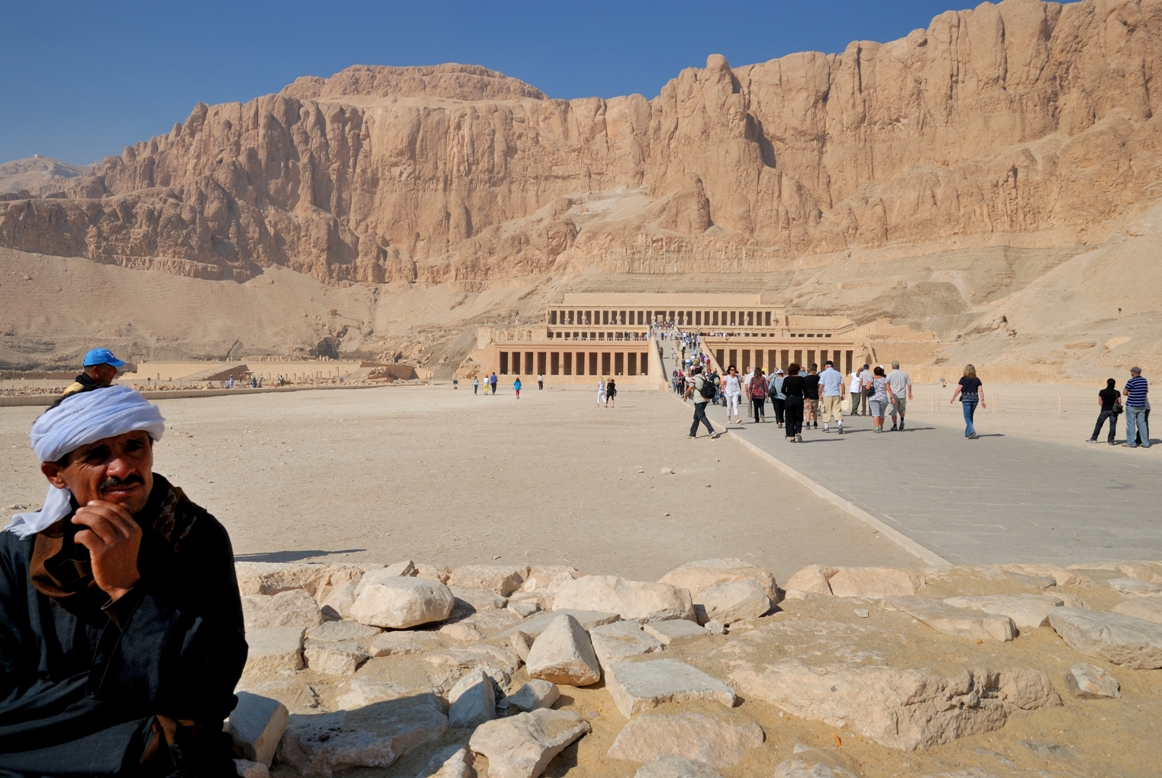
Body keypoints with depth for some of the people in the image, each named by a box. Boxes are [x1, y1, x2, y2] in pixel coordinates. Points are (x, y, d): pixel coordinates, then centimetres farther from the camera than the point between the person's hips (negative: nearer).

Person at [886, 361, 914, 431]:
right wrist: (909, 393, 18)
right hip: (902, 395, 3)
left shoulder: (890, 374, -4)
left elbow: (886, 385, -6)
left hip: (894, 395, -3)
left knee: (893, 411, 6)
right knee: (901, 409, 20)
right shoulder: (904, 374, 4)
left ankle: (894, 426, 5)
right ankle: (902, 420, -5)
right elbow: (909, 384, 6)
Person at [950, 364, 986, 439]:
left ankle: (972, 432, -19)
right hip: (975, 399, 5)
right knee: (970, 416, 17)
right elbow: (980, 391, 0)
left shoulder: (963, 379, -7)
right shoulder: (977, 380, 5)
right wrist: (982, 401, 2)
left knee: (967, 417, -1)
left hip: (966, 399, -5)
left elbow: (958, 389, -9)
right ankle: (967, 432, 27)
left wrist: (953, 398, 0)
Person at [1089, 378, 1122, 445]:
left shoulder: (1102, 392, -6)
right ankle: (1110, 440, 4)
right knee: (1112, 425, 5)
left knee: (1099, 424, 11)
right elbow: (1119, 402, -3)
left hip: (1104, 410, 0)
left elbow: (1099, 402, -2)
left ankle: (1094, 438, 16)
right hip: (1113, 411, 0)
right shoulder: (1117, 393, -7)